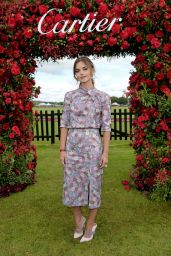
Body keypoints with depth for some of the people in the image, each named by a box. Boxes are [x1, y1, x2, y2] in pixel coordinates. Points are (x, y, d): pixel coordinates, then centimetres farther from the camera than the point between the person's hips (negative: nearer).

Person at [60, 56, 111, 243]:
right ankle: (78, 221, 34)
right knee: (72, 186, 8)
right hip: (73, 145, 2)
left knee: (93, 185, 7)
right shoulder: (69, 96, 5)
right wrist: (62, 149, -1)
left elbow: (106, 126, -2)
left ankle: (90, 225, 29)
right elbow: (64, 123, 4)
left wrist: (105, 152, -7)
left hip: (93, 145, -2)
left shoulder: (103, 97, -1)